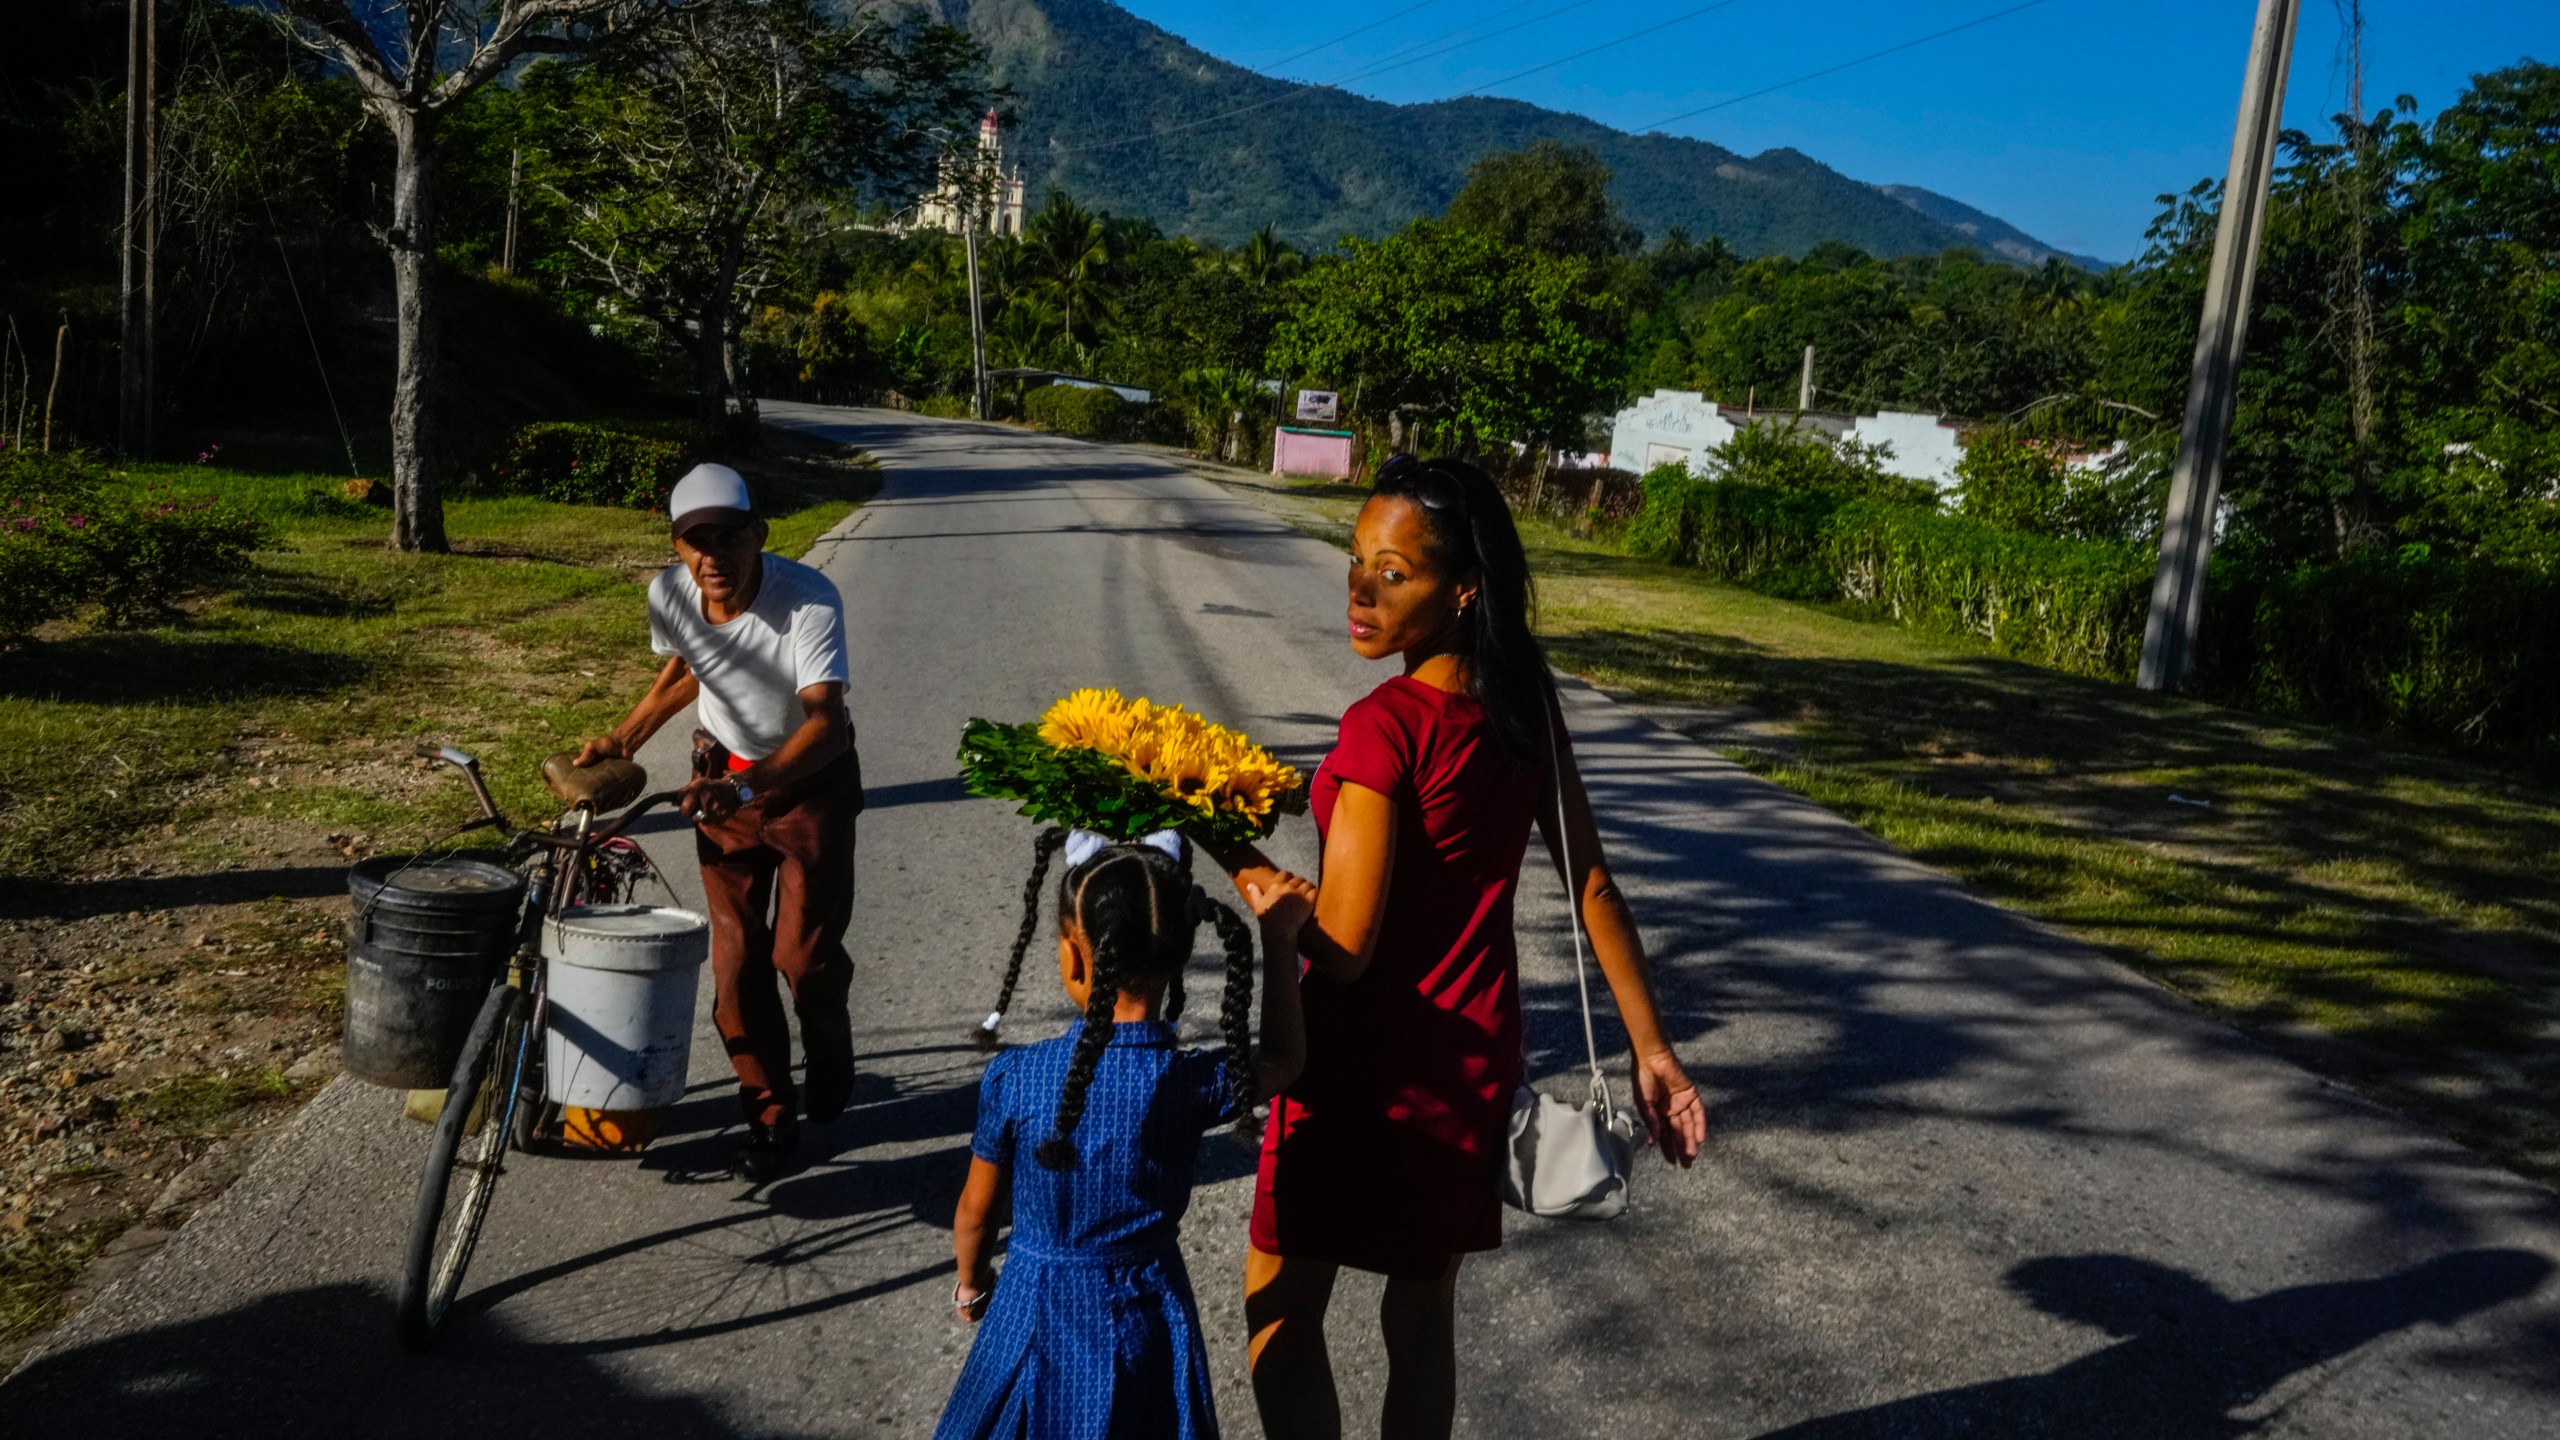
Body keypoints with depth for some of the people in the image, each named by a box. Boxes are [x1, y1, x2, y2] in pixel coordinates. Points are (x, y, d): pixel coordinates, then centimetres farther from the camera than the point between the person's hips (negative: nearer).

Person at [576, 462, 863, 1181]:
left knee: (805, 950, -2)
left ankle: (830, 1066, 31)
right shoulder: (669, 593, -14)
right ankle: (771, 1113, 17)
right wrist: (625, 735, 3)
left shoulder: (810, 600, -30)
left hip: (811, 777, -4)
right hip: (724, 777, 4)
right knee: (736, 956, 2)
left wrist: (748, 784, -50)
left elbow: (825, 720, -37)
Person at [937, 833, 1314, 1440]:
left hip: (1037, 1316, -1)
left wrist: (971, 1287, 16)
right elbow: (1284, 1056, 4)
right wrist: (1279, 936, 5)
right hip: (1146, 1322, 1)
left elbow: (975, 1213, -4)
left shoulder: (1014, 1078, -19)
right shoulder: (1194, 1084, -19)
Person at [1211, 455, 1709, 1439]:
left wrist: (1224, 845, -13)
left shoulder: (1387, 726, -23)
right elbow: (1592, 886, 2)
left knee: (1281, 1312, 10)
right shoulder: (1526, 707, -2)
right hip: (1475, 1052, 7)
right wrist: (1650, 1048, 7)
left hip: (1370, 1059, -7)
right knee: (1424, 1307, 20)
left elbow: (1343, 944, -23)